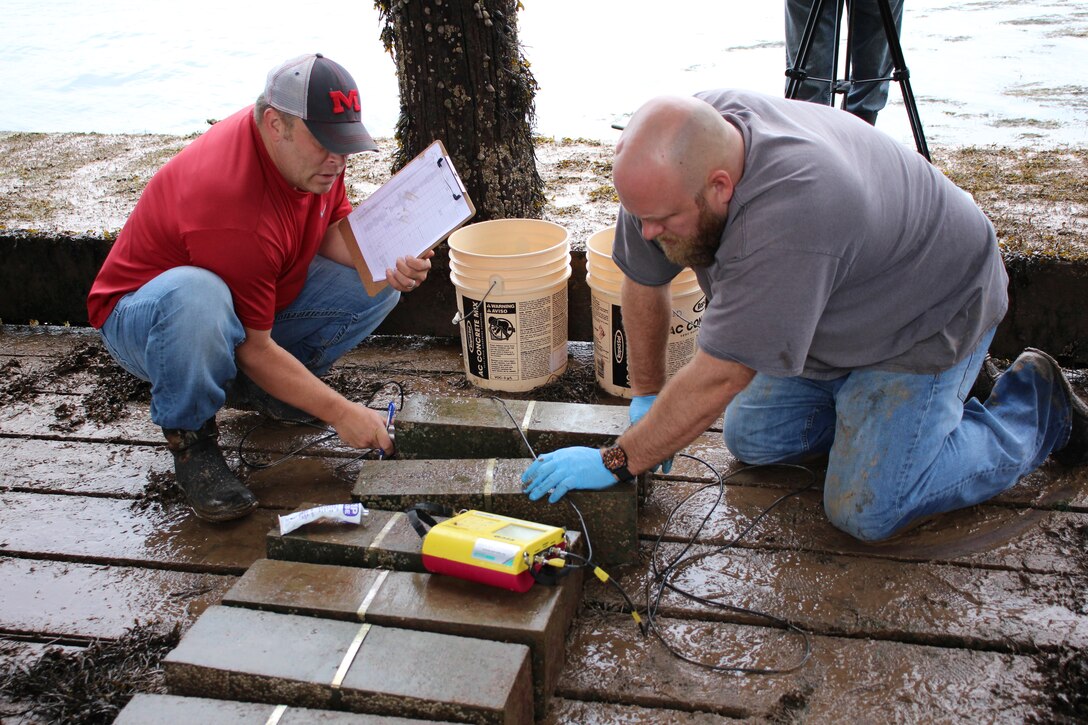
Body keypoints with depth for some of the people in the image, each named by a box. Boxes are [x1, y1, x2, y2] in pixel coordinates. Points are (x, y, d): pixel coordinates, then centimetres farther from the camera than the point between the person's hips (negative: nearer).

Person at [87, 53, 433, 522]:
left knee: (376, 288, -10)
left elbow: (335, 227, 3)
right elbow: (253, 346, -30)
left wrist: (387, 264, -19)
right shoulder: (232, 203, -36)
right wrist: (339, 412, -28)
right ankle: (189, 436, -16)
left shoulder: (313, 151, -12)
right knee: (197, 295, -44)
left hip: (258, 298, 8)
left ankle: (255, 388, 5)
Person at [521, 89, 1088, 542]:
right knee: (752, 440, 3)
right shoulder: (674, 157, -19)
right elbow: (642, 279, -4)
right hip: (836, 320, 7)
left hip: (931, 311, -7)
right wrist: (646, 396, 1)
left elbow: (719, 377, -36)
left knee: (866, 510, -11)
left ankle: (1037, 408, 8)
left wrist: (617, 463, -28)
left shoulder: (787, 216, -42)